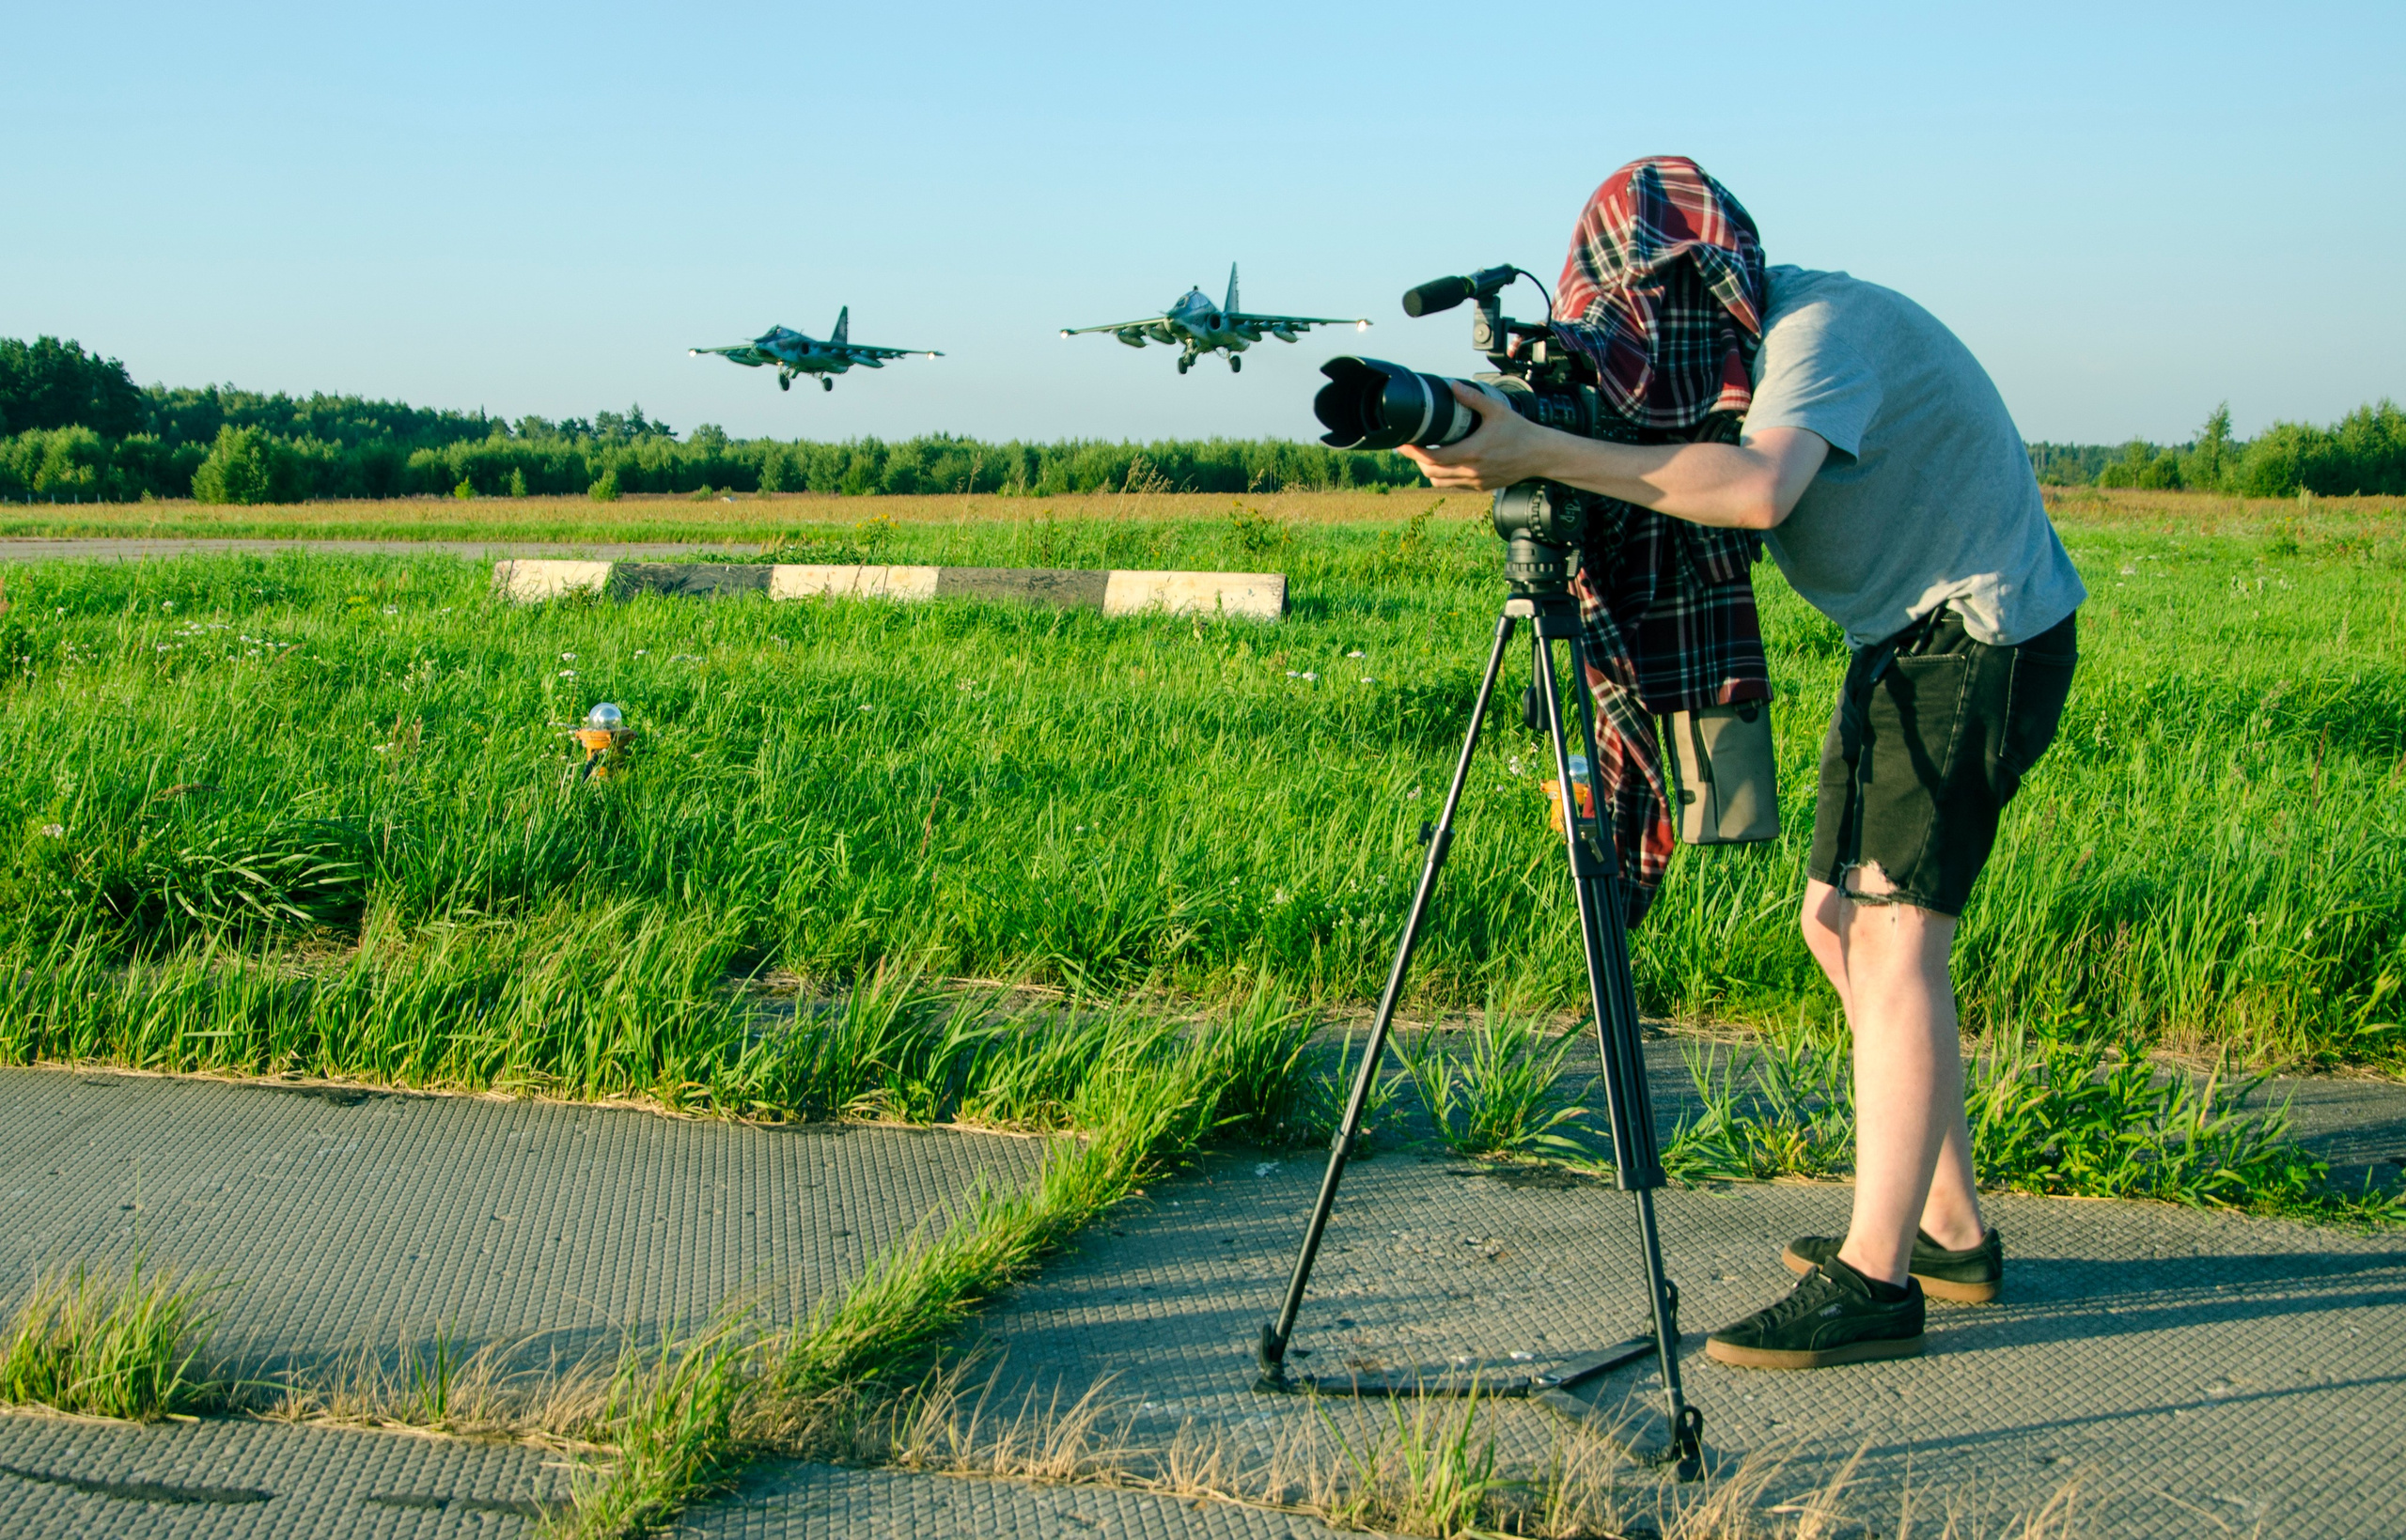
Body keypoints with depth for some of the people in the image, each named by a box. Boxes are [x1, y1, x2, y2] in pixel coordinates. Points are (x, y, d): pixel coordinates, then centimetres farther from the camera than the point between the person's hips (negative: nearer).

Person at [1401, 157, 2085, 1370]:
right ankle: (1951, 1230, 17)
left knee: (1890, 930, -14)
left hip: (1979, 635, -10)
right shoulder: (1764, 347, 10)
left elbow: (1757, 492, -40)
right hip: (1910, 642, 10)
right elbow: (1683, 490, 5)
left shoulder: (1825, 326, -21)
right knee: (1840, 921, 10)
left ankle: (1874, 1276, -13)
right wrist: (1536, 453, -13)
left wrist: (1546, 454, -42)